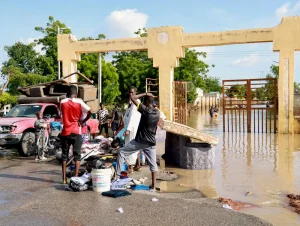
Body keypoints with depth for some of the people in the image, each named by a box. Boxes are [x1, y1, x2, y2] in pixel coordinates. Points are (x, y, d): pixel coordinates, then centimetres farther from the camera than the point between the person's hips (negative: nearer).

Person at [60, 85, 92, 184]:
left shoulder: (62, 102, 2)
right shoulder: (79, 102, -6)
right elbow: (90, 112, -14)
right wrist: (83, 121, -3)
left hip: (65, 132, 2)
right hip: (76, 132, -2)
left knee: (64, 155, 9)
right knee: (77, 155, 3)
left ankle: (64, 178, 10)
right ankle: (76, 177, 0)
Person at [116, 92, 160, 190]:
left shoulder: (145, 110, -15)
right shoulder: (157, 112, 4)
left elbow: (133, 98, -15)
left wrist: (145, 94, -8)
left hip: (140, 141, -5)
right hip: (151, 142, 6)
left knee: (121, 152, 9)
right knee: (153, 163, 9)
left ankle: (117, 174, 8)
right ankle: (153, 185, 10)